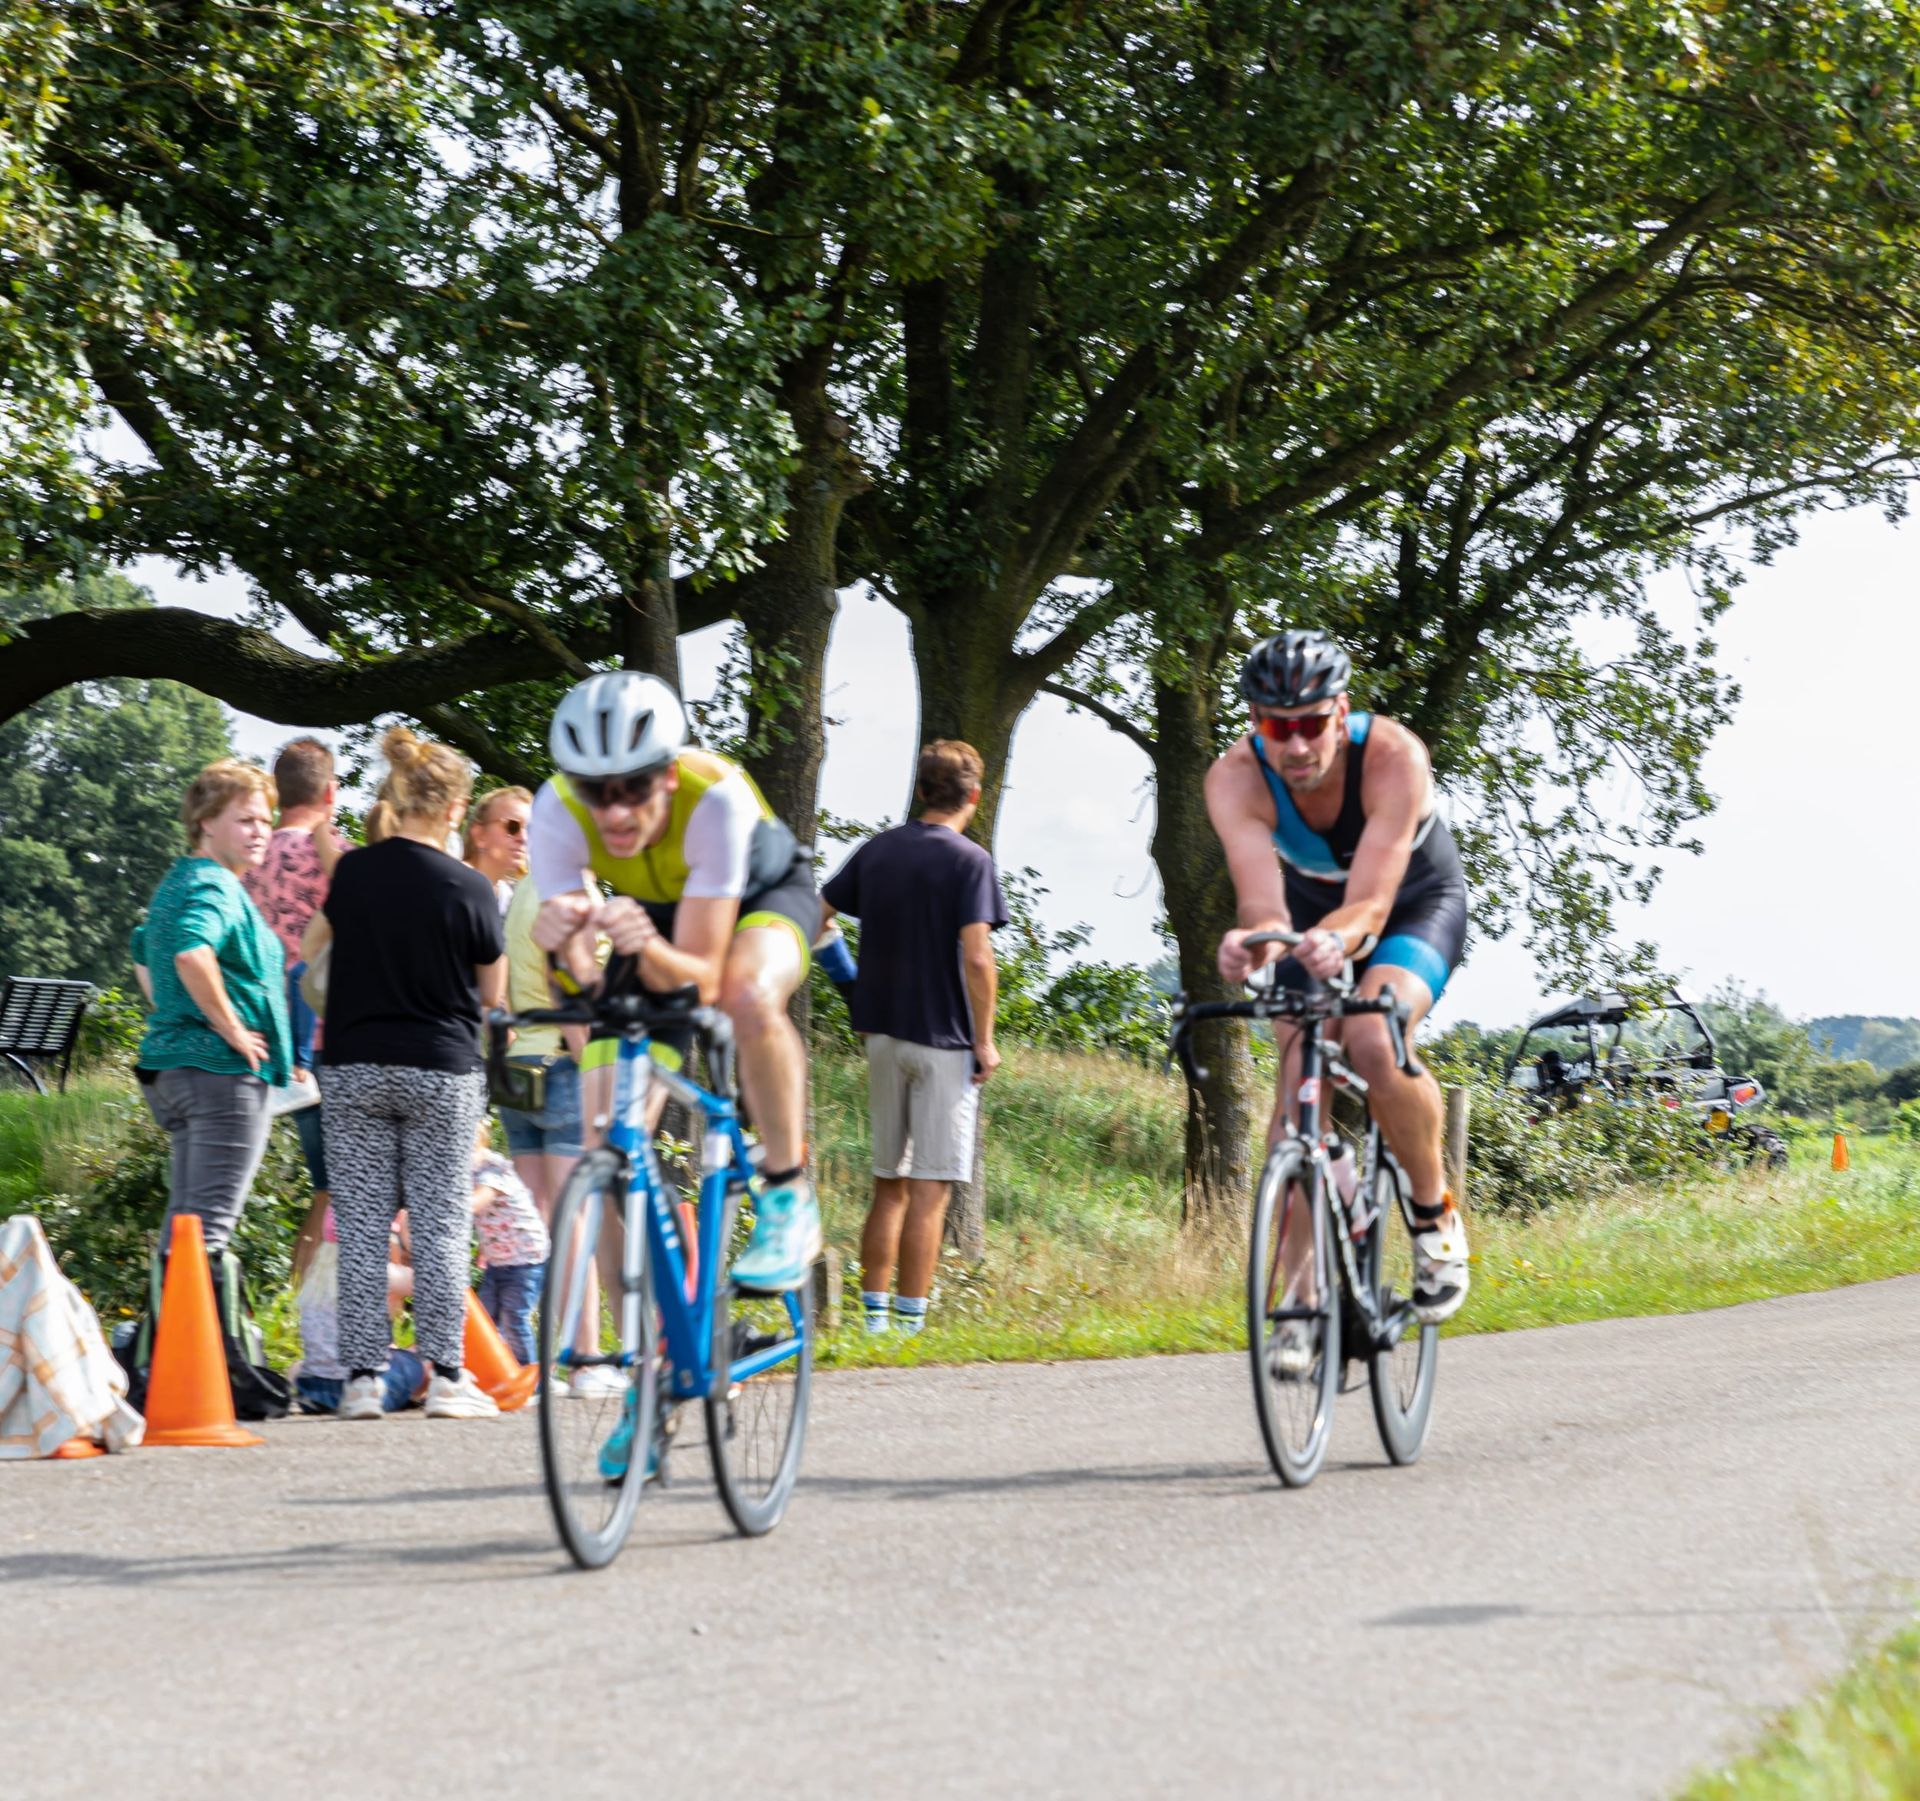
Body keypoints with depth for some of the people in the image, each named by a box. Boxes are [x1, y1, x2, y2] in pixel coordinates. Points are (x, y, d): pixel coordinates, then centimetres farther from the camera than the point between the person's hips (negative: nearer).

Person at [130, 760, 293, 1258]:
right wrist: (233, 1028, -22)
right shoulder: (215, 886, -14)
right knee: (209, 1222, -11)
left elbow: (144, 954, 34)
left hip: (169, 1063, 10)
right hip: (226, 1070, -10)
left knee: (184, 1220, 13)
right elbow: (191, 953, -33)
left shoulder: (176, 882, 18)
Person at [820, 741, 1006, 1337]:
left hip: (882, 1033, 6)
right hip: (944, 1040, -6)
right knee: (929, 1191, -3)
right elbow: (976, 958, -18)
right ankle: (909, 1324, -4)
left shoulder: (877, 850, 7)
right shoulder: (969, 861, -10)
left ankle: (873, 1313, 14)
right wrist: (984, 1041, -10)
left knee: (888, 1185, 14)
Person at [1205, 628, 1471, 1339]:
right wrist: (1257, 937, -65)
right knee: (1299, 1080, -14)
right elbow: (1262, 901, -41)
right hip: (1315, 912, 3)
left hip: (1416, 905, -3)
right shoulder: (1236, 780, -29)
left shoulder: (1393, 756, -36)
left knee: (1373, 1046, -30)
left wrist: (1336, 939, -66)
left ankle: (1435, 1212, -6)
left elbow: (1370, 903, -43)